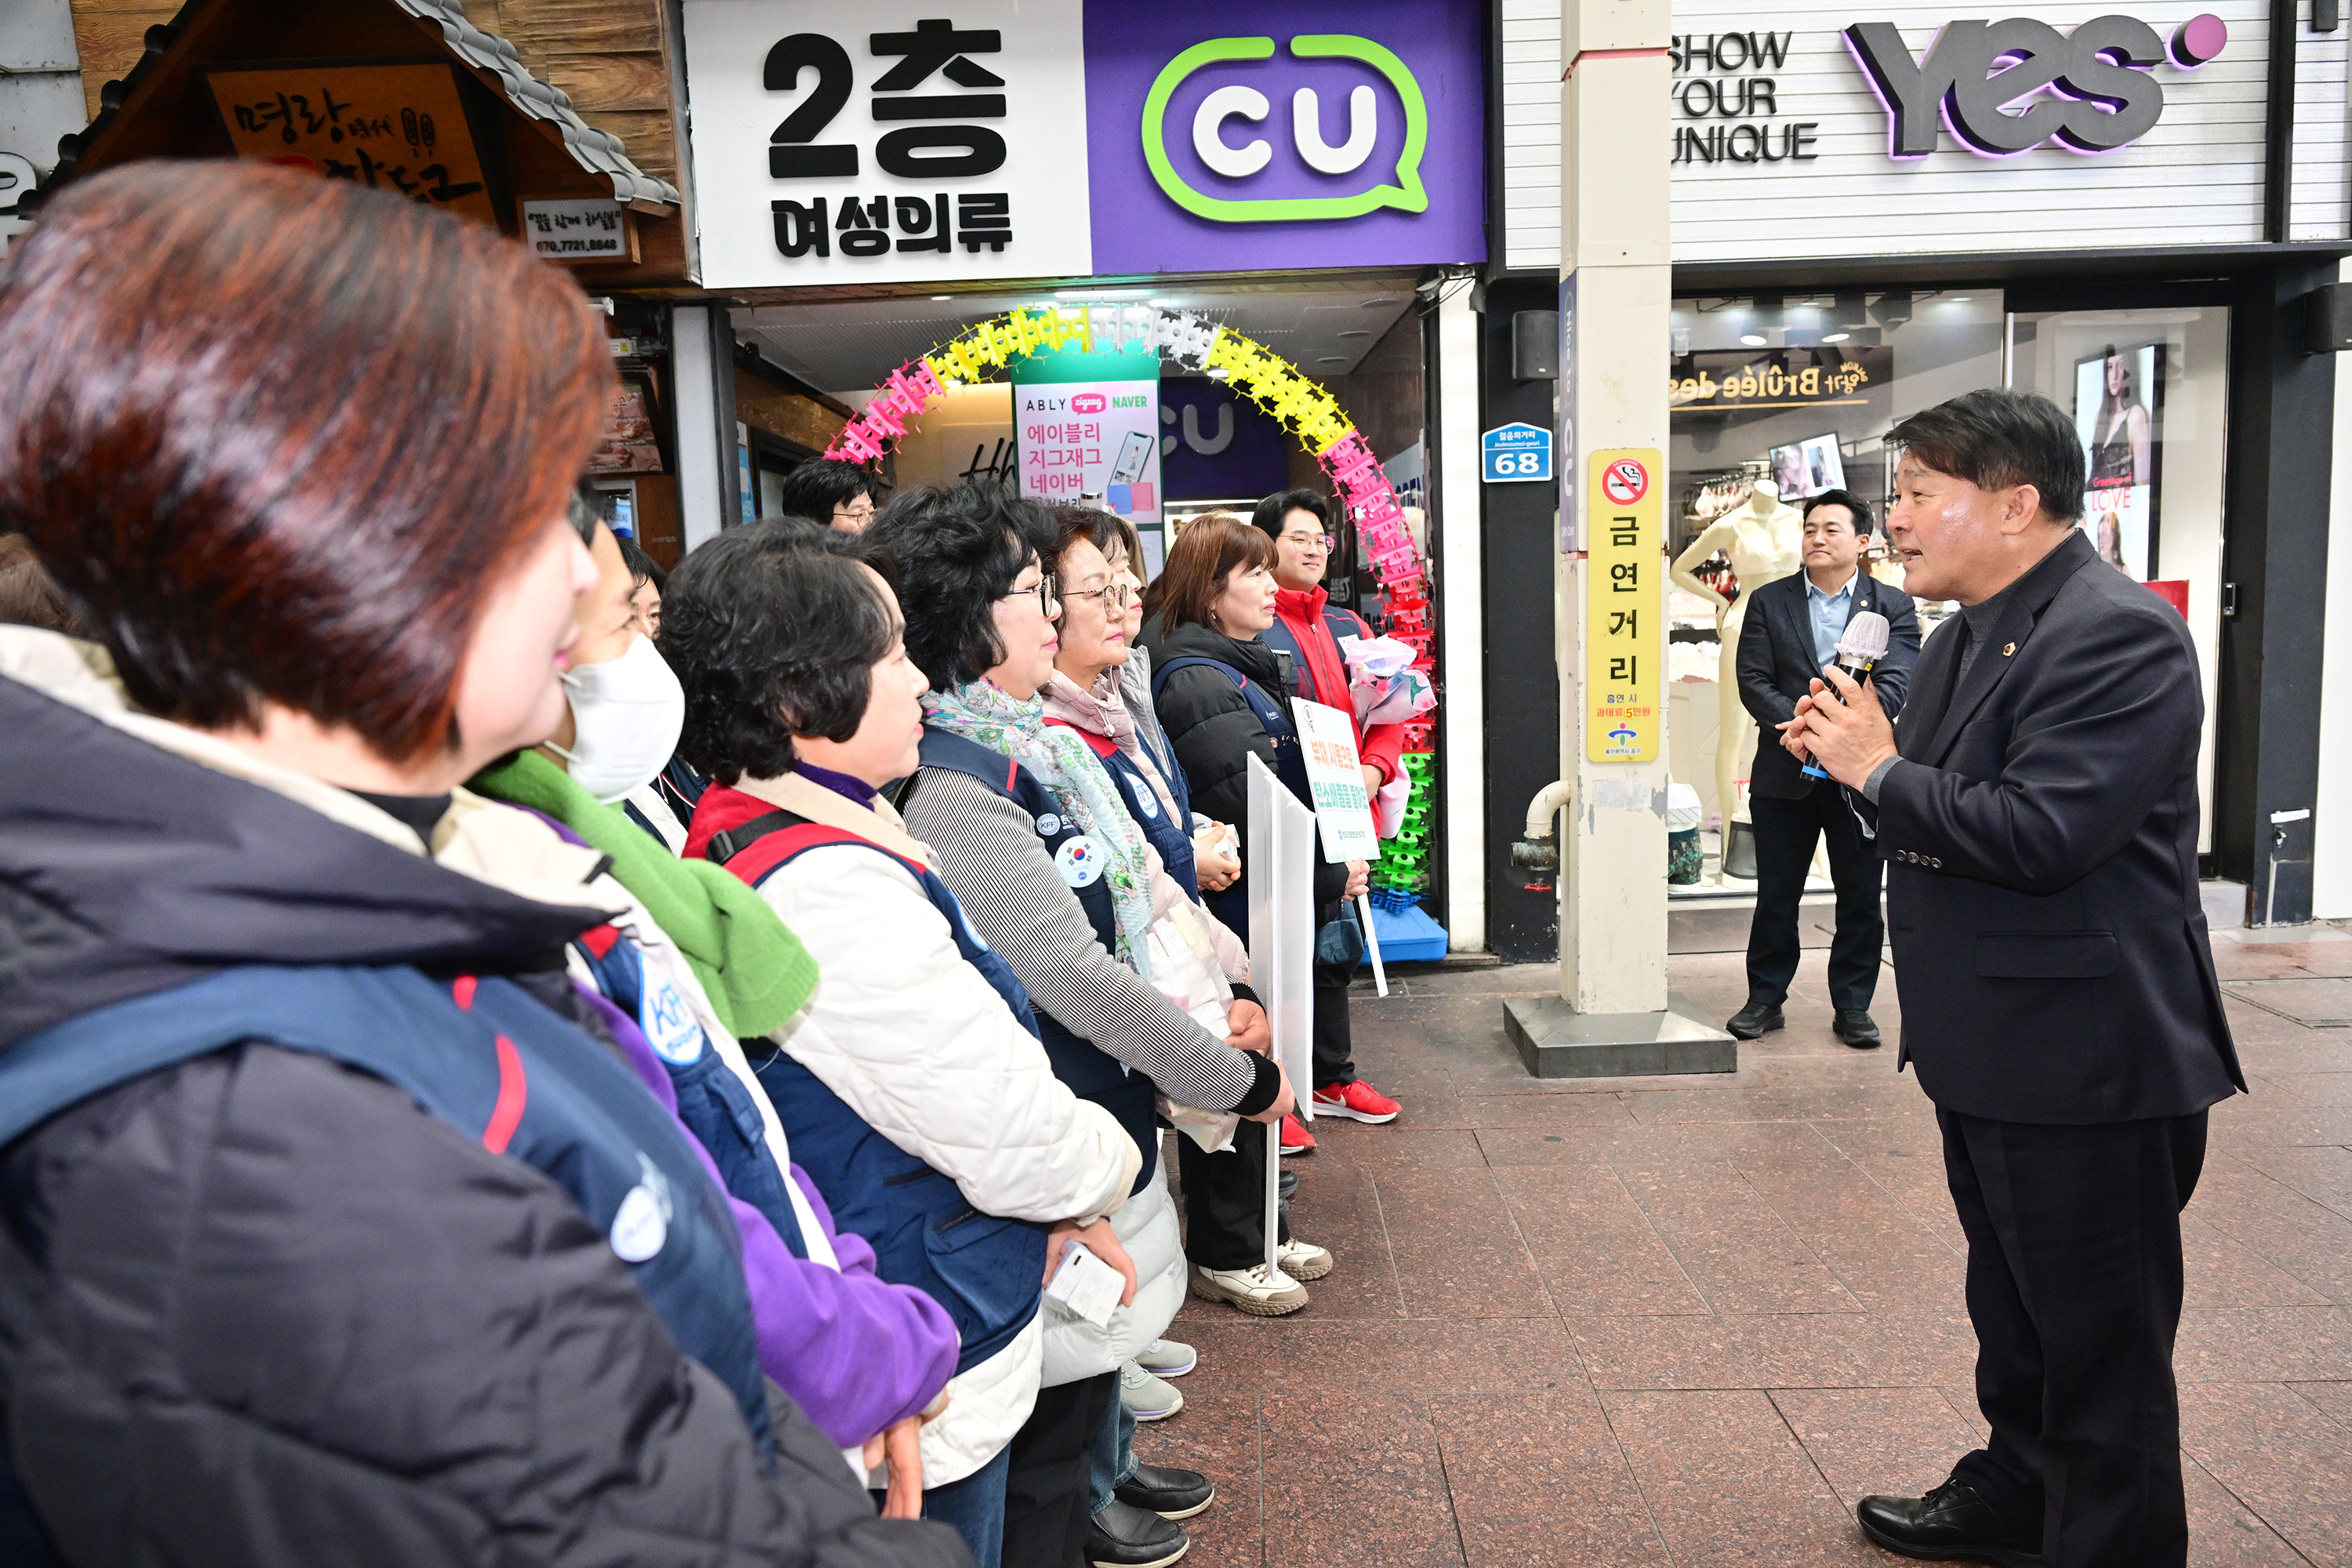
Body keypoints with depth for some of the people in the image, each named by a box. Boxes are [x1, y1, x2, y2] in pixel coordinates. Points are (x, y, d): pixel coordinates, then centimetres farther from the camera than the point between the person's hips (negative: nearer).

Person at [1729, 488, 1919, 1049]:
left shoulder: (1894, 606, 3)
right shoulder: (1769, 601, 6)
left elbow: (1895, 682, -9)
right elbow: (1753, 680, -2)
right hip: (1785, 772, 1)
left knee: (1861, 898, 8)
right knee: (1776, 895, 8)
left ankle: (1852, 1006, 21)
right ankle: (1765, 999, 21)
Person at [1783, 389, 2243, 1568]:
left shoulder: (2118, 634, -19)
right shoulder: (1964, 638, 11)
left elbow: (2039, 833, -29)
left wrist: (1878, 771, -17)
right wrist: (1851, 754, -2)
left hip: (2086, 1064, -10)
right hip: (1990, 1052, 10)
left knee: (2100, 1339, 6)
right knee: (2012, 1305, 25)